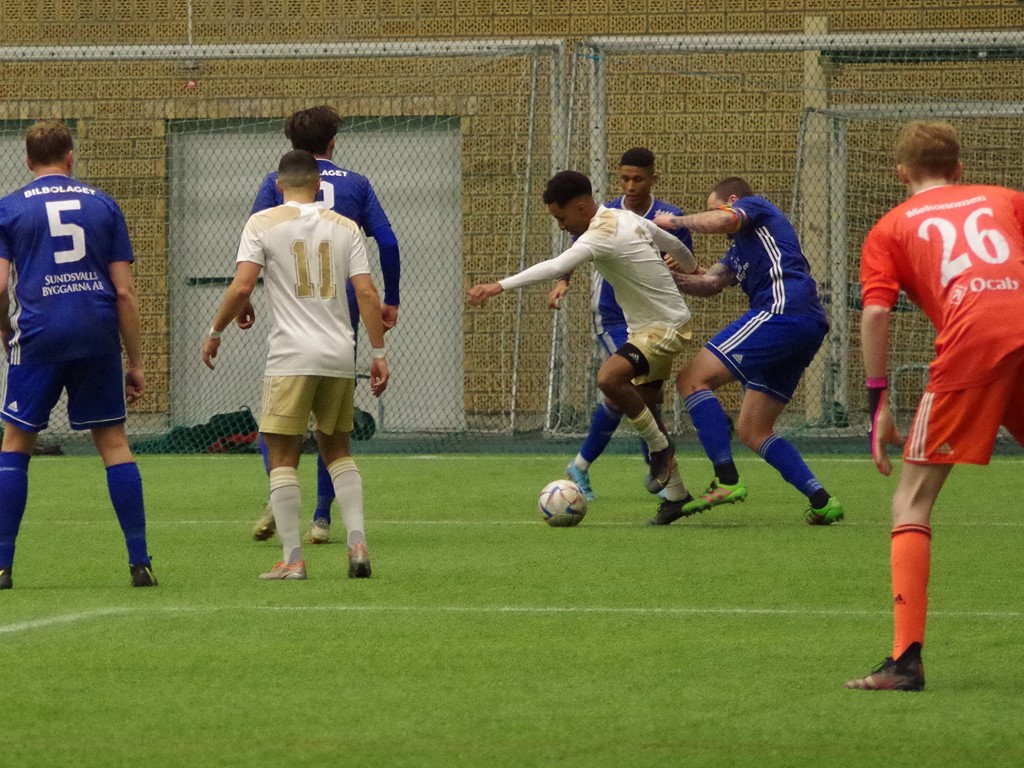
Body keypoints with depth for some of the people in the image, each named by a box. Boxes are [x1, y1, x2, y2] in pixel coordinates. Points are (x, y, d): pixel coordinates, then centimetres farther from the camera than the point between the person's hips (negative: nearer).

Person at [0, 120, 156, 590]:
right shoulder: (102, 205, 10)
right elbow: (124, 291, 6)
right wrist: (135, 362, 11)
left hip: (38, 335, -2)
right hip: (99, 336, 2)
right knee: (113, 442, 7)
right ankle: (140, 563, 2)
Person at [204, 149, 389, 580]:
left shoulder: (263, 223, -1)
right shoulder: (344, 227, 9)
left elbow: (242, 288, -9)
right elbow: (366, 293, 2)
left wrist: (215, 333, 4)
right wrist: (378, 353, 5)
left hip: (290, 357, -4)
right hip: (340, 356, 4)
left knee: (282, 456, 1)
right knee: (337, 449, 17)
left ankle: (292, 559, -6)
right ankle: (357, 544, 5)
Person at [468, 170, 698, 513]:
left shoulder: (601, 236, -23)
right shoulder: (629, 219, 7)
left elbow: (557, 267, -39)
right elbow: (676, 247, 21)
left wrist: (500, 286, -46)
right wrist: (693, 272, 44)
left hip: (666, 326, -11)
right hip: (647, 327, 11)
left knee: (609, 378, -30)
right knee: (644, 409, 13)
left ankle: (660, 446, -12)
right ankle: (676, 494, 22)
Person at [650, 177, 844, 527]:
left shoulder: (755, 207, 9)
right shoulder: (740, 248, 35)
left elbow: (724, 221, -14)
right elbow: (710, 282, 19)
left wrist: (675, 221, -1)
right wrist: (668, 276, 4)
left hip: (783, 311, -10)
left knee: (693, 379, -12)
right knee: (753, 431, 13)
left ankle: (727, 481, -23)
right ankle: (821, 501, 5)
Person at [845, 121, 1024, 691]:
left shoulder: (892, 227, 20)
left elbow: (876, 312, 5)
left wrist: (879, 403, 6)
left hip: (969, 344, -3)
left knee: (912, 502, 5)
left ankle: (907, 660, -7)